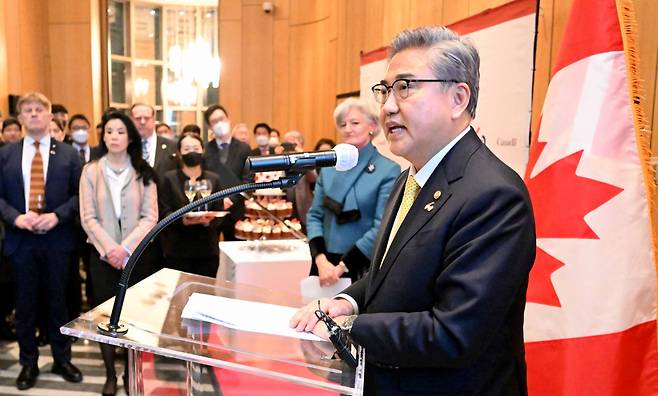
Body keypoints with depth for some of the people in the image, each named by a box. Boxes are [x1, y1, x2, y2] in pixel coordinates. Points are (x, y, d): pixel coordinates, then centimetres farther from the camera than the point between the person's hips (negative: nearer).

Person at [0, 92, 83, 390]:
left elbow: (79, 194, -1)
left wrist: (56, 215, -16)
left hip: (57, 239, -1)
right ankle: (28, 363, 25)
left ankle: (62, 359, 26)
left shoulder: (68, 154, 2)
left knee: (57, 301, 10)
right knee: (25, 304, 10)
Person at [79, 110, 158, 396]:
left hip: (136, 253, 0)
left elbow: (150, 217, -4)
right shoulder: (91, 171, 1)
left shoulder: (143, 173, 1)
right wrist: (108, 249, -12)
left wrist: (125, 248, -14)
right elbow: (88, 218, -3)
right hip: (102, 254, 0)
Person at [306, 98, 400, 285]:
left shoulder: (388, 170, -8)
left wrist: (342, 266, -15)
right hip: (325, 264, 4)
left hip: (363, 267, -4)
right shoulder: (329, 166, 5)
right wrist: (321, 260, -10)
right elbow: (315, 215, 4)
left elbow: (382, 228, -14)